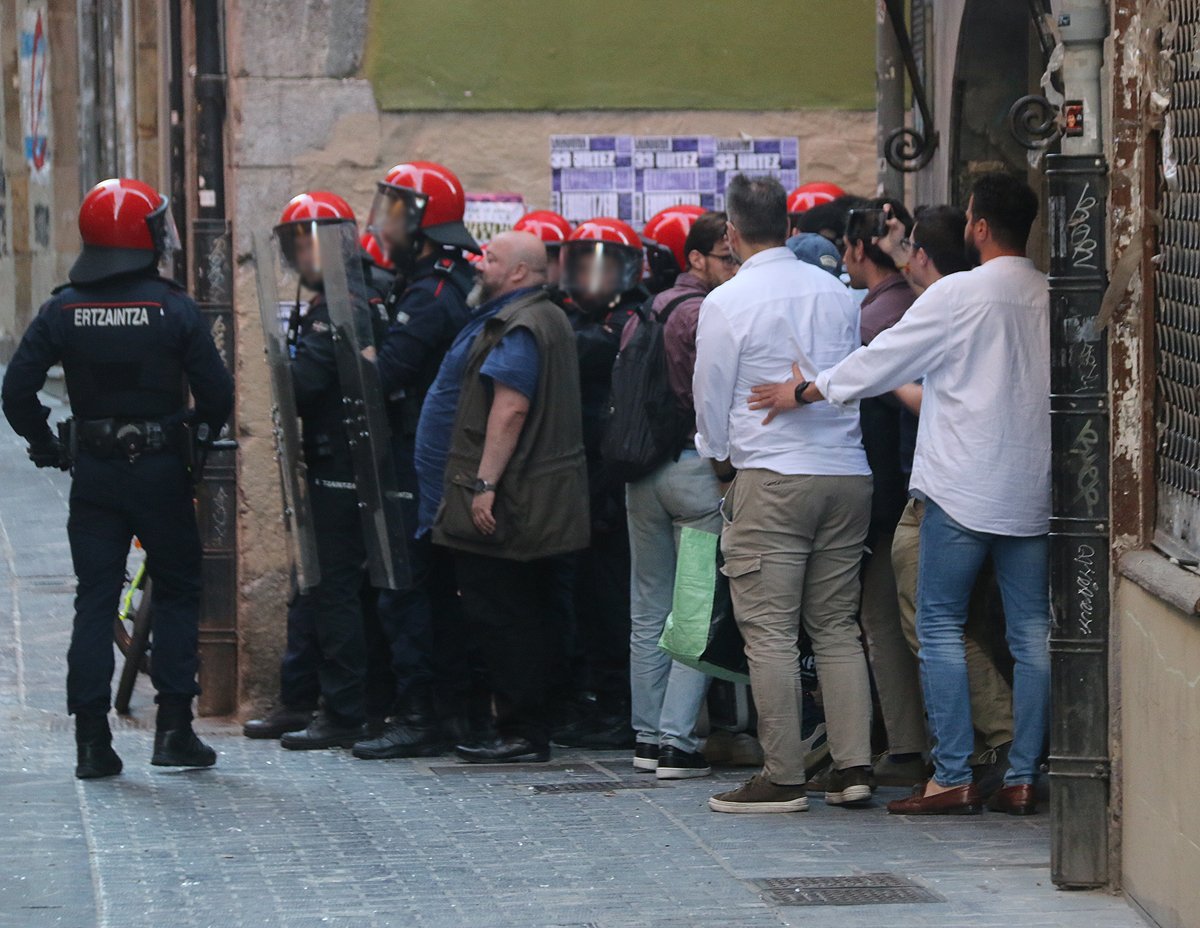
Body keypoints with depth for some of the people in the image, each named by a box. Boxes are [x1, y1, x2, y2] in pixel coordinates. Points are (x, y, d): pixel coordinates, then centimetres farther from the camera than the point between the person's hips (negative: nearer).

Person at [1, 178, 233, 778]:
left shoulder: (63, 311, -2)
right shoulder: (173, 308, -9)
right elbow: (216, 391, -11)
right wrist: (202, 435, 9)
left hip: (93, 474, 2)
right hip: (161, 471, -2)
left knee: (94, 600, 6)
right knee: (178, 593, 10)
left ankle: (92, 739, 2)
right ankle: (173, 728, 4)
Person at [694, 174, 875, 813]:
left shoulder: (727, 303, -6)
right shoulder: (837, 293, 8)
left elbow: (711, 396, 1)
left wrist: (720, 460, 19)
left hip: (770, 476, -5)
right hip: (847, 473, 5)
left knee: (770, 632, -2)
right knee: (837, 627, 10)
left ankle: (782, 777, -3)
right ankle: (853, 766, 5)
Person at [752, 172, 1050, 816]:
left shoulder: (958, 296, -10)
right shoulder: (1050, 300, 5)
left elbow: (885, 359, -5)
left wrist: (805, 392, 7)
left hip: (963, 489, -5)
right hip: (1033, 490, 5)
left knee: (939, 626, 2)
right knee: (1031, 632, 6)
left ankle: (953, 778, -3)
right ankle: (1021, 779, 6)